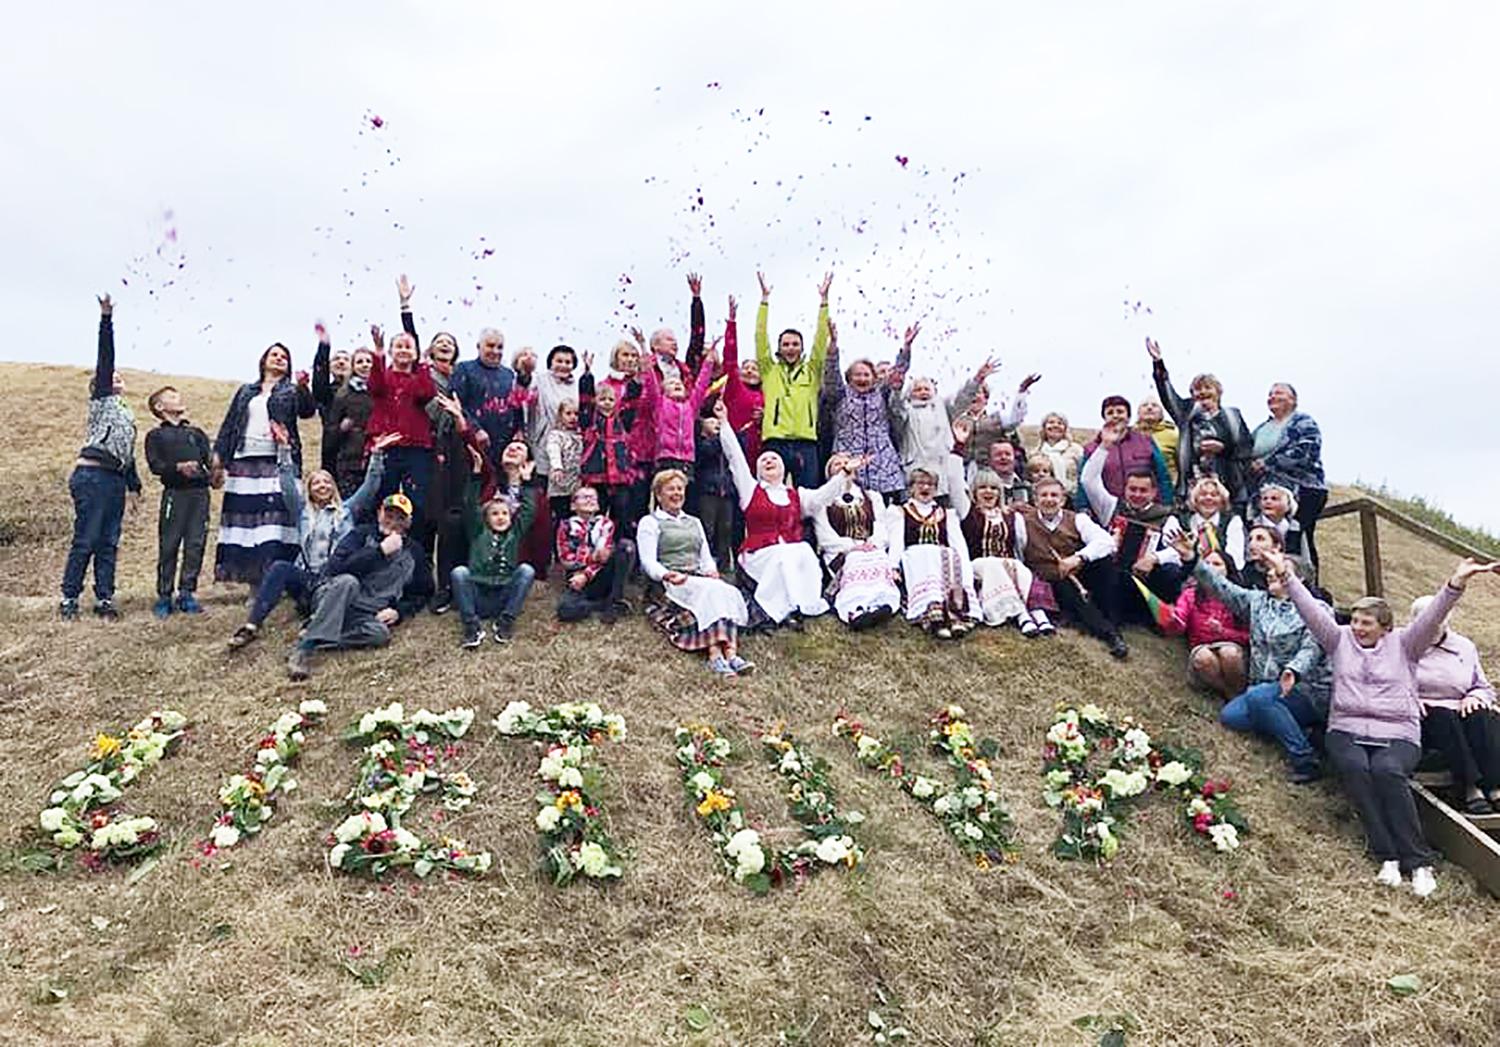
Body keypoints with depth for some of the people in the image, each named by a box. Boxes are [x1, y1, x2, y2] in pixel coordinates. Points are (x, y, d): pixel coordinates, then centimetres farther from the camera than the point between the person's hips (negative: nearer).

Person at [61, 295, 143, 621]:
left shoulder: (126, 413, 25)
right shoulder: (101, 399, 5)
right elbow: (104, 359, -6)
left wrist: (134, 485, 24)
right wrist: (106, 319, -14)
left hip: (115, 480, 7)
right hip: (92, 476, -7)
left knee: (109, 543, 6)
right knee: (86, 540, -7)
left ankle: (105, 600, 8)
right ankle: (69, 600, -2)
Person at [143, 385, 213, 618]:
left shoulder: (196, 433, 24)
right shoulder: (156, 436, 13)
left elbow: (209, 458, 11)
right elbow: (155, 465, -1)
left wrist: (215, 470, -11)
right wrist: (178, 467, -18)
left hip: (199, 492, 3)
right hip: (174, 492, -3)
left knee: (196, 544, -1)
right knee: (169, 545, -4)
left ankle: (187, 594, 6)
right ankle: (164, 597, 3)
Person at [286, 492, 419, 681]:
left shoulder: (411, 554, 15)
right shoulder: (363, 533, 6)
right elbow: (336, 566, -10)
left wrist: (397, 611, -3)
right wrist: (380, 550, -12)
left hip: (366, 615, 2)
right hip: (333, 598, -2)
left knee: (381, 633, -33)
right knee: (348, 582, -37)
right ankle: (303, 649, -40)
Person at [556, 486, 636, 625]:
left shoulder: (606, 524, 11)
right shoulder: (566, 526, 7)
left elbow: (605, 557, -1)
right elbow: (566, 559, -2)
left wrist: (586, 575, -17)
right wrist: (593, 557, -17)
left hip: (602, 578, 2)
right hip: (578, 579, -2)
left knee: (626, 545, -25)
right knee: (566, 609, -35)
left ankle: (614, 602, -21)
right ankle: (606, 603, -10)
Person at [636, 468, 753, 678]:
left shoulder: (694, 522, 32)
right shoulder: (649, 522, 13)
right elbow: (648, 562, -1)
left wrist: (711, 571, 0)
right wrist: (666, 575, -21)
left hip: (701, 580, 5)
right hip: (671, 584, -5)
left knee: (729, 591, -30)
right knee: (711, 591, -36)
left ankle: (731, 653, -47)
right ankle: (715, 655, -49)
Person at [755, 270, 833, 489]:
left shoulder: (811, 371, 14)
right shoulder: (770, 371, 13)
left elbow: (820, 339, 7)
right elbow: (761, 337, 6)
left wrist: (823, 299, 3)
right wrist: (765, 298, 2)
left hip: (806, 441, 1)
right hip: (775, 441, -1)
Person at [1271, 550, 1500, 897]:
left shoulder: (1403, 644, 13)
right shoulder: (1340, 639, 16)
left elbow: (1432, 618, -2)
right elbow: (1311, 610, 5)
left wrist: (1456, 583, -19)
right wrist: (1287, 575, -7)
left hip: (1398, 734, -1)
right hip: (1346, 730, 1)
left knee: (1387, 770, -32)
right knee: (1354, 767, -31)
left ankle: (1419, 861, -27)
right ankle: (1387, 856, -29)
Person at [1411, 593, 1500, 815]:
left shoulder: (1465, 647, 20)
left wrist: (1474, 697, -2)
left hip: (1461, 712, 3)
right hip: (1423, 719, -3)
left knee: (1482, 716, -29)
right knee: (1443, 717, -36)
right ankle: (1470, 790, -44)